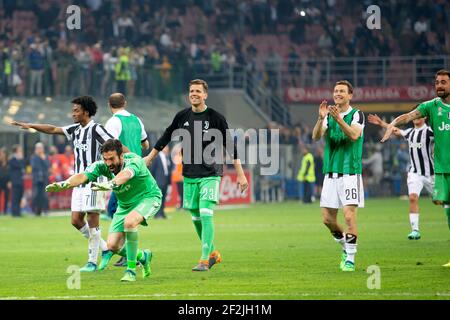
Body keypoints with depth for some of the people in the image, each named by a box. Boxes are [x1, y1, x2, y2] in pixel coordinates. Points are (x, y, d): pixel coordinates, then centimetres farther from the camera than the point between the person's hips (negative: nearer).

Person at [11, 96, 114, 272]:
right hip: (79, 182, 8)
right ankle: (105, 248, 18)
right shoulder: (75, 129, 13)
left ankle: (92, 261, -2)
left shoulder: (96, 129, -9)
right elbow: (53, 129, 21)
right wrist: (30, 125, 15)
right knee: (76, 220, 4)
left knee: (92, 220, -6)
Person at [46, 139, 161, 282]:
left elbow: (126, 174, -55)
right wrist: (63, 184, -56)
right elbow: (83, 176, -36)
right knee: (113, 246, -4)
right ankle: (143, 256, 28)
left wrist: (109, 184, -76)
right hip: (125, 205, 6)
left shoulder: (134, 161, -32)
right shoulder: (102, 166, -19)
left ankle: (131, 270, -24)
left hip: (148, 197, -6)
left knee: (129, 221, -36)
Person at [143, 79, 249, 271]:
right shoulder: (182, 116, 4)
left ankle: (205, 260, -14)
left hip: (210, 174, -4)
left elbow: (230, 146, -3)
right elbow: (166, 137, 19)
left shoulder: (215, 118, -6)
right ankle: (213, 253, 26)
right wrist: (150, 157, 24)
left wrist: (240, 174, -6)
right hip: (189, 175, 4)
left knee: (206, 215, -15)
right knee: (195, 217, 8)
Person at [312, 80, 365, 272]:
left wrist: (338, 119, -32)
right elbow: (316, 136, -4)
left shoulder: (356, 115, -1)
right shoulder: (329, 116, 12)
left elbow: (354, 135, -20)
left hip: (350, 173, -5)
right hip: (330, 174, 5)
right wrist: (321, 118, -21)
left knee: (349, 216, -12)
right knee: (328, 219, 5)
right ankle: (346, 248, 26)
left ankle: (350, 259, -5)